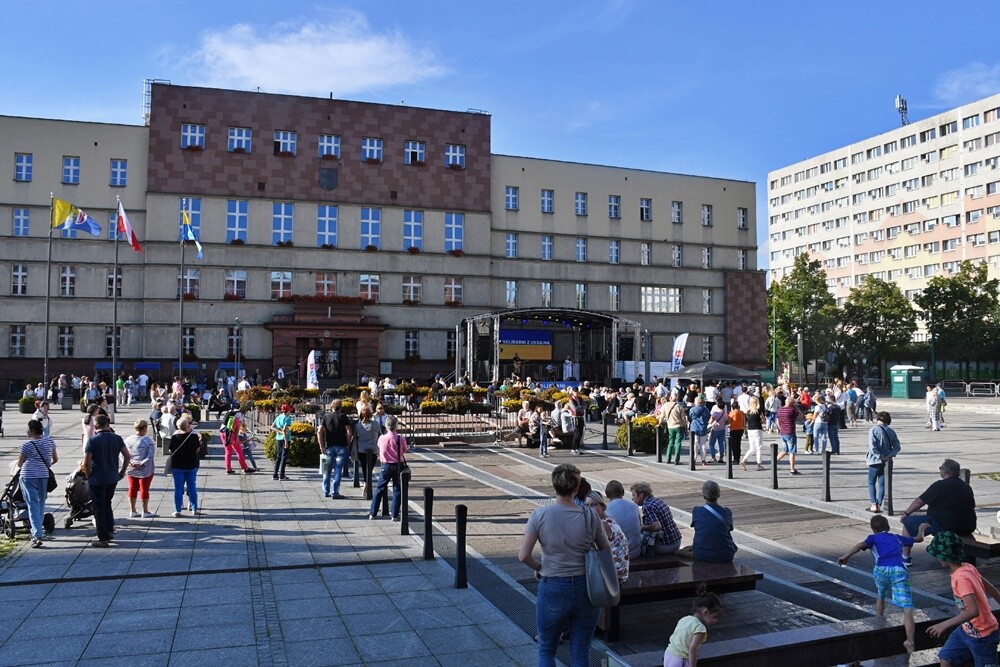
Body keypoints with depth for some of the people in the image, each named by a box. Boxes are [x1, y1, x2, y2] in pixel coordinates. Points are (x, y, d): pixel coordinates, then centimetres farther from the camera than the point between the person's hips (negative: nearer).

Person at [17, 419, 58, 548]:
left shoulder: (27, 444, -10)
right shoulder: (50, 441, 4)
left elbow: (19, 463, 1)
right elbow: (55, 459, 13)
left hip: (28, 476, -4)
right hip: (44, 475, 5)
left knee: (33, 504, -5)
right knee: (41, 503, 16)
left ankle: (37, 535, -12)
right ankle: (37, 531, 26)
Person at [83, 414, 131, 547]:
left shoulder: (92, 441, -13)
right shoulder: (117, 438, 0)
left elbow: (86, 463, -15)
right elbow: (127, 456, -1)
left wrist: (89, 475, 1)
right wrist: (122, 472, 9)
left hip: (97, 480, -4)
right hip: (113, 478, 4)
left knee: (99, 508, 6)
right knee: (107, 503, 24)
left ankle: (103, 539, 10)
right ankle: (110, 530, 23)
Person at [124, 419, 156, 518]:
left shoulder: (128, 439, -1)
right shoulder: (148, 440, -15)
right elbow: (150, 456, -21)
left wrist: (130, 463, -10)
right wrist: (141, 464, -18)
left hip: (131, 469, 5)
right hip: (145, 470, -4)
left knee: (132, 489, 15)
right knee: (144, 489, 6)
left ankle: (132, 511, 23)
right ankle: (145, 512, 14)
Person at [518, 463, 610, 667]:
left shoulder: (540, 515, -11)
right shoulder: (589, 516, -8)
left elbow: (523, 556, -15)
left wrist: (538, 567, 4)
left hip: (553, 589, -1)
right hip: (586, 589, 1)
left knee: (546, 650, 19)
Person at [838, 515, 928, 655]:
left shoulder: (874, 538, 25)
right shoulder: (897, 538, 35)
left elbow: (861, 545, 1)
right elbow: (919, 538, 53)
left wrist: (846, 556, -9)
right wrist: (921, 529, 73)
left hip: (881, 570, 0)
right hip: (899, 570, 1)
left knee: (881, 596, 31)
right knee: (907, 608, -10)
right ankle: (910, 642, -26)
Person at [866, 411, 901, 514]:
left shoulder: (873, 430, -9)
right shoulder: (891, 431, 7)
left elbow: (872, 446, -19)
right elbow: (897, 447, 1)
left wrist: (880, 456, -14)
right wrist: (889, 455, -8)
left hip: (875, 461, -4)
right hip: (887, 462, 4)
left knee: (871, 483, 8)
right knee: (882, 484, 10)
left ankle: (874, 505, -1)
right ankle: (879, 505, 11)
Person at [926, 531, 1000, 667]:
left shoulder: (961, 577, -29)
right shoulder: (968, 567, -3)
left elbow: (973, 611, -36)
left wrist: (944, 625, -37)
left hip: (981, 635, -8)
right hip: (967, 629, 8)